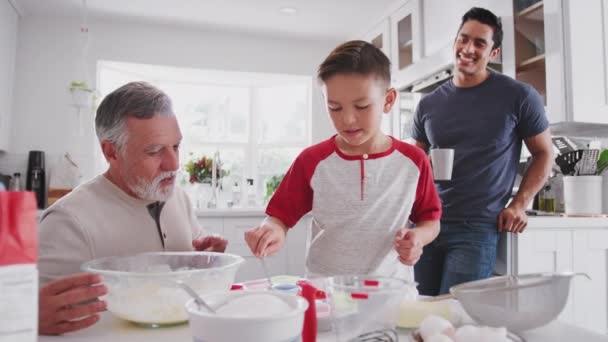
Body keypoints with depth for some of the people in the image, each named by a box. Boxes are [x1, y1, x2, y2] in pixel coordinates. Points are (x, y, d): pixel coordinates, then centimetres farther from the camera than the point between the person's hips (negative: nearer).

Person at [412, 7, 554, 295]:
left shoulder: (518, 97, -2)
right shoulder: (428, 105, 7)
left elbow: (544, 154, 6)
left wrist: (520, 204, -5)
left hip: (478, 227, -4)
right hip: (428, 223, 4)